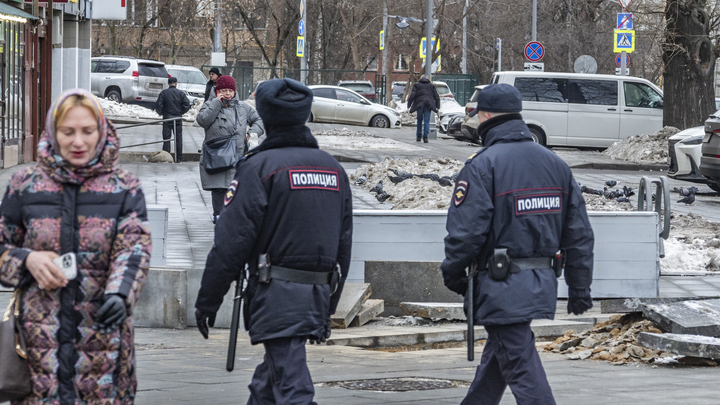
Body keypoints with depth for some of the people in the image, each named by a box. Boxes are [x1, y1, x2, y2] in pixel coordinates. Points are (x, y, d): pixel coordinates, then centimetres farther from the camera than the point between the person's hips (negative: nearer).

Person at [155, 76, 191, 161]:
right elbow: (187, 105, -4)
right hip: (178, 118, 1)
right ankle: (179, 158, 7)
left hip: (167, 118, -1)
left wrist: (161, 113, 11)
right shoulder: (181, 93, -1)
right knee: (178, 138, 7)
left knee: (166, 138, 2)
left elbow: (158, 105, -8)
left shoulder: (163, 93, -5)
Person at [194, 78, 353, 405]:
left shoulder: (259, 167, -9)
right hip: (319, 293, 7)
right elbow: (344, 243, 18)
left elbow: (232, 242, -11)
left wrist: (207, 301, -4)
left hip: (277, 297, -7)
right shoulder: (334, 169, 13)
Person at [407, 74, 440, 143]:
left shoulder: (416, 85, 8)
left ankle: (418, 136, 15)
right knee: (427, 121, -1)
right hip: (428, 105, 1)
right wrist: (438, 106, 16)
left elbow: (412, 95, -1)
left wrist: (409, 104, 1)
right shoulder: (431, 86, 14)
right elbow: (436, 96, 12)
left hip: (419, 104, -1)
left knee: (419, 120, 13)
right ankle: (425, 137, -11)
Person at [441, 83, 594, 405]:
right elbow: (579, 233, 11)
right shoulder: (555, 164, 10)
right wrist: (580, 287, 15)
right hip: (544, 282, 8)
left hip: (503, 285, -8)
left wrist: (453, 273, 1)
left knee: (522, 367, -6)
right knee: (496, 356, 22)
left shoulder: (483, 165, -12)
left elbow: (465, 231, -16)